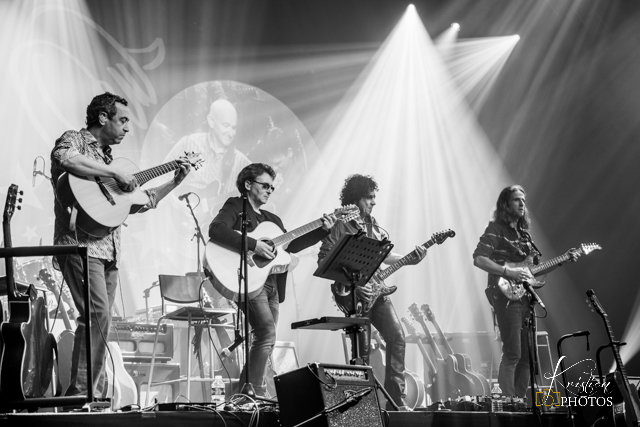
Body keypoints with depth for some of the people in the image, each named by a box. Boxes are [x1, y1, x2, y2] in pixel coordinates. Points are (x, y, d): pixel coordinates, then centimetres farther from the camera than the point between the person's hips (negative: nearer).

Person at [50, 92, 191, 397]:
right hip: (81, 243, -9)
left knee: (98, 320, 5)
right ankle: (82, 393, -17)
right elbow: (64, 158, -25)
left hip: (108, 249, 9)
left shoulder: (106, 156, 26)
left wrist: (175, 182, 25)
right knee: (98, 314, -19)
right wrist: (115, 174, -20)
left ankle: (89, 394, 8)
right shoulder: (75, 140, 2)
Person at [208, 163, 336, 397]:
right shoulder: (235, 207, 0)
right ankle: (254, 392, -14)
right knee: (267, 333, -20)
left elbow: (290, 245, 16)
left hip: (271, 283, 8)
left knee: (265, 340, 7)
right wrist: (253, 244, -24)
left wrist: (323, 230, 9)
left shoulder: (272, 219, 24)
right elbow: (216, 230, -19)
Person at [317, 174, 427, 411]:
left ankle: (396, 399, -6)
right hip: (354, 295, -6)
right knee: (362, 349, -4)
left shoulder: (372, 224, 14)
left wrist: (409, 259, 3)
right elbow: (323, 262, -13)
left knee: (397, 336, -8)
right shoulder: (339, 225, -8)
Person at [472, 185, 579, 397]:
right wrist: (509, 272, -21)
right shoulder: (496, 229, -4)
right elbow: (478, 259, -16)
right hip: (506, 296, -8)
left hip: (525, 298, 8)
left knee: (527, 356, 8)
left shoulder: (524, 234, 20)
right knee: (512, 354, -13)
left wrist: (564, 259, 10)